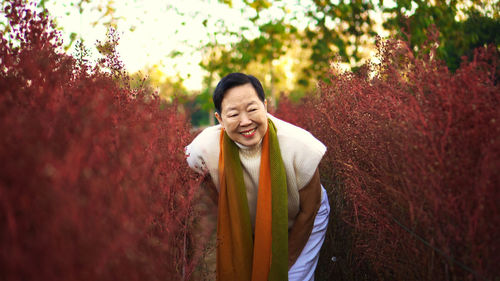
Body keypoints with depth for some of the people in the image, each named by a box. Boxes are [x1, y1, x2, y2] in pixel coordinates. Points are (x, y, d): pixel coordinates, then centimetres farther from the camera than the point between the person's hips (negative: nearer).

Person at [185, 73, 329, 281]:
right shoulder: (204, 149, -28)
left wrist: (287, 261, -8)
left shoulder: (299, 145, -32)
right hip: (247, 225, 2)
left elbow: (309, 209, -17)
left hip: (300, 222, -1)